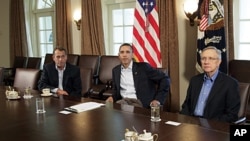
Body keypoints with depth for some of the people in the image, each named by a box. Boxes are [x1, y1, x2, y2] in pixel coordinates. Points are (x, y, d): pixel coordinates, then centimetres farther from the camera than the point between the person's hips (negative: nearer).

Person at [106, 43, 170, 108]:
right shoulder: (115, 70, 14)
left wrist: (158, 99, -8)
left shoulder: (143, 67, -1)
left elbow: (164, 79, -1)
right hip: (123, 101, 4)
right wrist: (113, 98, -2)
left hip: (140, 103, -3)